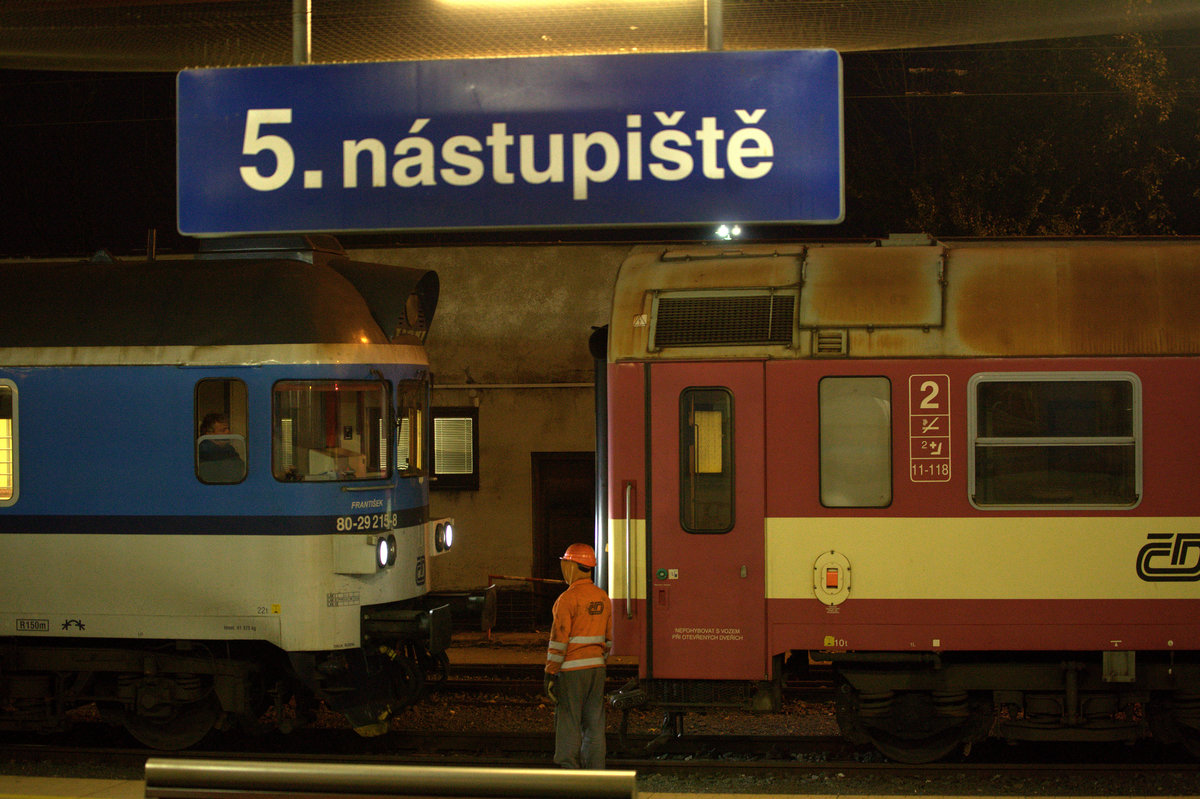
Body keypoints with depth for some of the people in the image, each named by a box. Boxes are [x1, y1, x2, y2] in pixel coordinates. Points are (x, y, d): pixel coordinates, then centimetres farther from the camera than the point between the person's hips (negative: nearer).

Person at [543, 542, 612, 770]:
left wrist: (550, 673, -10)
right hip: (597, 666, 7)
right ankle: (595, 770, 11)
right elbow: (609, 638, 15)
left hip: (572, 669, -7)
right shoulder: (602, 597, 10)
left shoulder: (568, 599, -13)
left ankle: (569, 769, -1)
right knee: (594, 721, 9)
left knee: (568, 721, -1)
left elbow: (559, 639, -14)